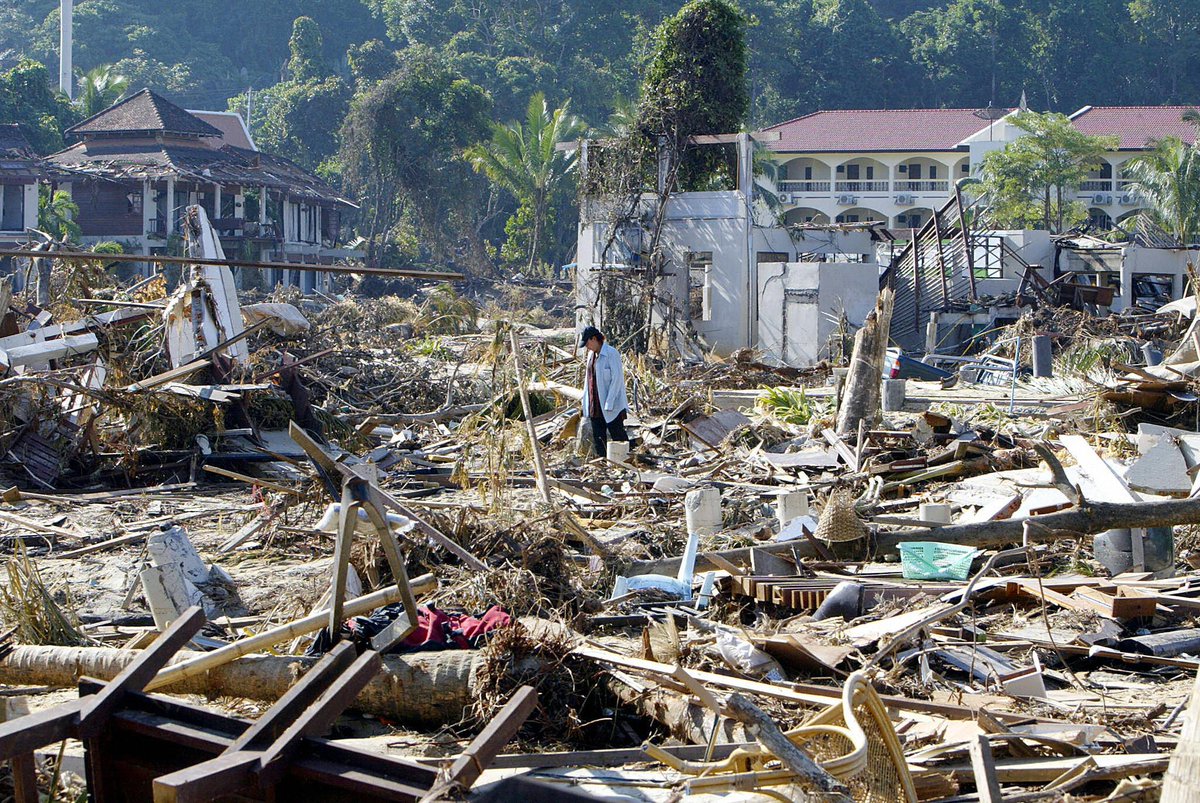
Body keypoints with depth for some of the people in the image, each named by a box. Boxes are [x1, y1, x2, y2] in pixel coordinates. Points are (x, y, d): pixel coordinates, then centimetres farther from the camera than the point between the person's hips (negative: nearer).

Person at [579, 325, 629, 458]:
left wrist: (609, 404, -20)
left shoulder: (612, 354, -13)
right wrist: (586, 402, 12)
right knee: (598, 438, 9)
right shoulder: (591, 354, 12)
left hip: (612, 408, -8)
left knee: (618, 436, -3)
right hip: (595, 406, 8)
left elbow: (617, 379, -17)